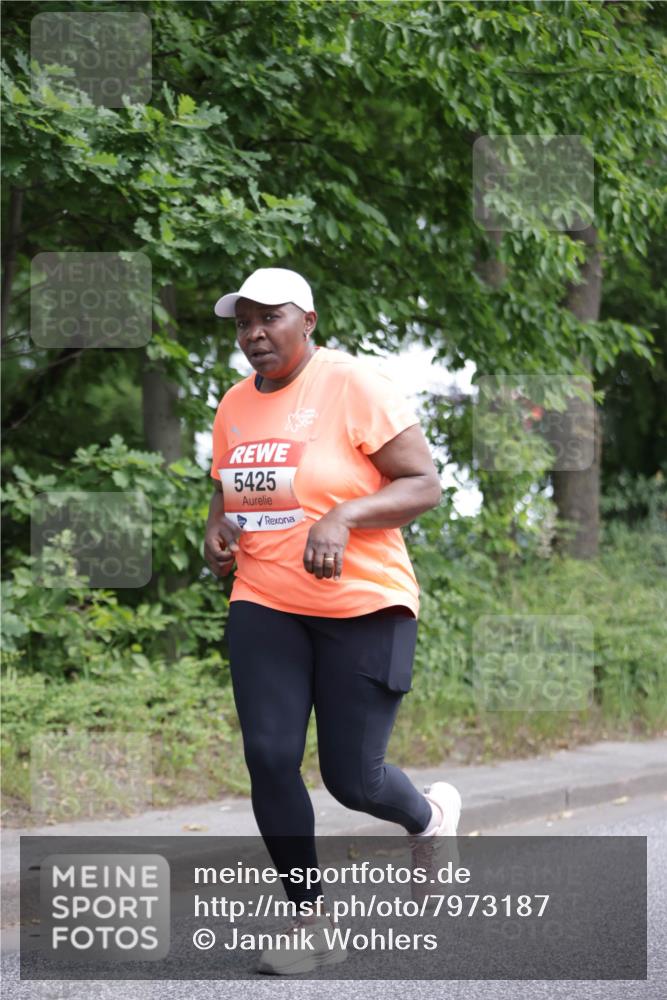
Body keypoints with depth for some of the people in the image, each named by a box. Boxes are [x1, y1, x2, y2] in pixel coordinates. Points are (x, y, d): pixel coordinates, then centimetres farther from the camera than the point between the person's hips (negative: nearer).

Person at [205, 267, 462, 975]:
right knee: (269, 757, -10)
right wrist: (216, 529, 2)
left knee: (353, 779, -2)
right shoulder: (235, 404, 9)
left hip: (362, 606, -5)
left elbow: (424, 484, -11)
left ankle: (430, 815, 35)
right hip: (264, 605, 5)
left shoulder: (355, 385, -10)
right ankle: (312, 928, 3)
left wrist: (342, 516, -25)